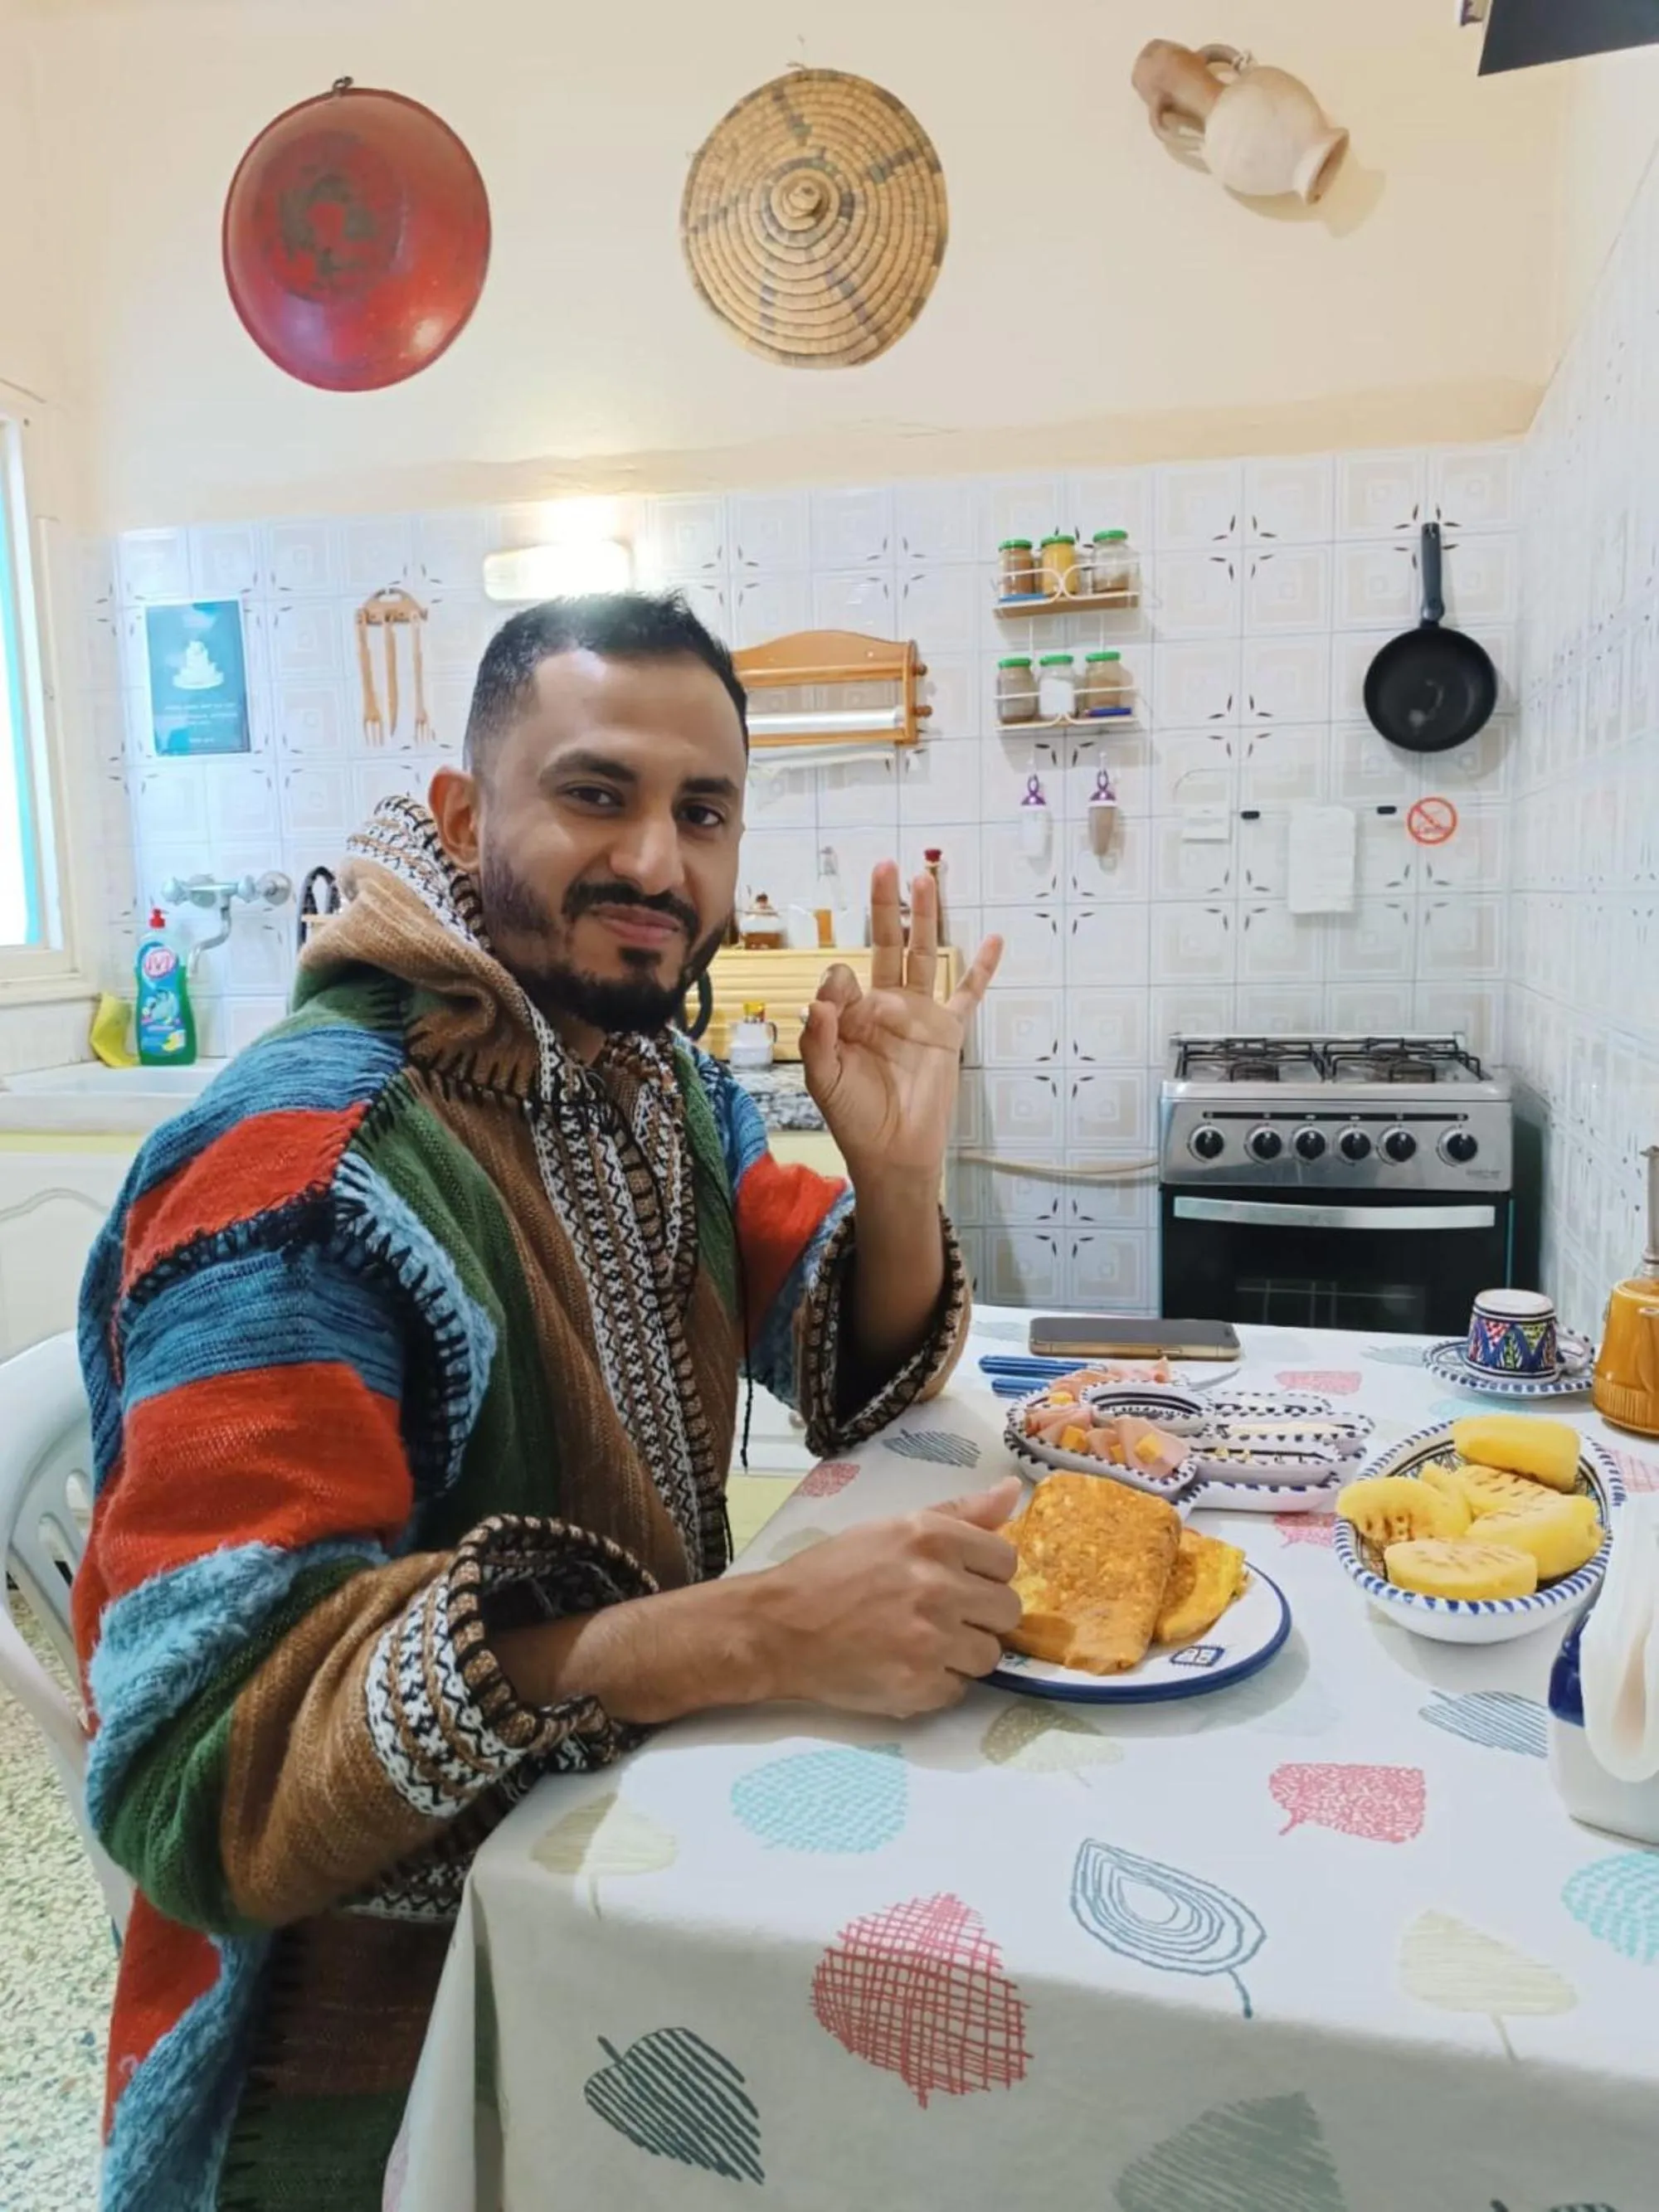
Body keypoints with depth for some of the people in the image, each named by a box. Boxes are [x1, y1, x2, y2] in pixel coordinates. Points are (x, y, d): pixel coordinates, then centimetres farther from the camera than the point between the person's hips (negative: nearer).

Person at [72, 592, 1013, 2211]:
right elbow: (200, 1767, -30)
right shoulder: (301, 1168, -26)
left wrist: (897, 1172, -16)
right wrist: (755, 1630, -40)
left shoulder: (666, 1081, 0)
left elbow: (855, 1382, 6)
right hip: (382, 2046, -6)